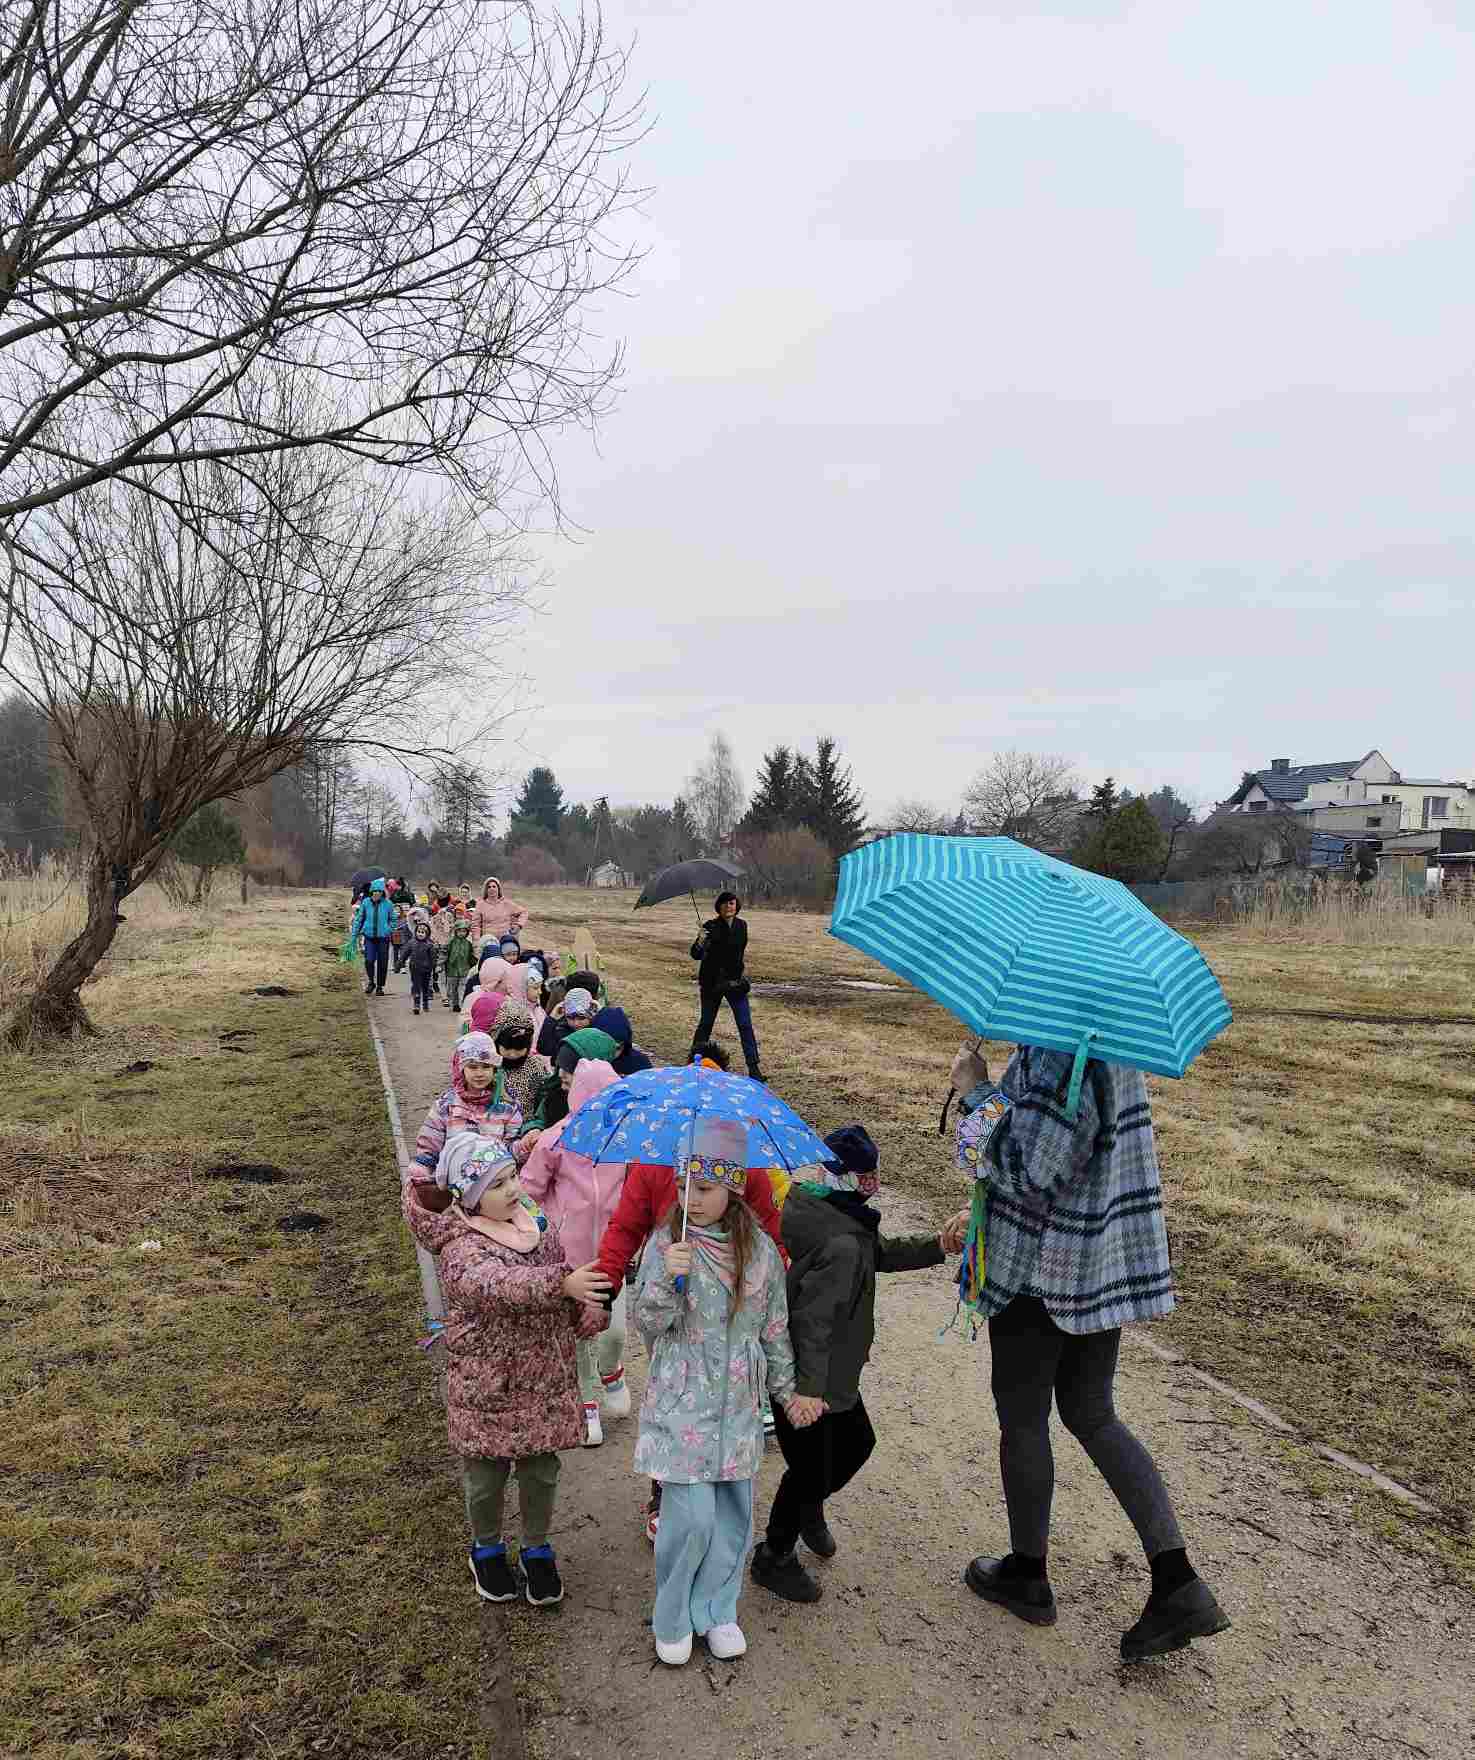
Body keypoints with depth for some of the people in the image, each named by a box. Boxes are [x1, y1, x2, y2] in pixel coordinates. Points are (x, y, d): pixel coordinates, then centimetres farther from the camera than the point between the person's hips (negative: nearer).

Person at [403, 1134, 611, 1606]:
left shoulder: (536, 1220, -2)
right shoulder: (461, 1247, -22)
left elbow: (560, 1265, 14)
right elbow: (497, 1285, -41)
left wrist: (585, 1310, -2)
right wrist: (561, 1283, -53)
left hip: (545, 1375, 4)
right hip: (486, 1383, -4)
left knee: (541, 1468, 15)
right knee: (487, 1474, 14)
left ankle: (536, 1550, 38)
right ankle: (487, 1549, 41)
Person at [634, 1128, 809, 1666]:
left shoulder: (760, 1250, -1)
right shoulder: (665, 1244, -9)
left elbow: (775, 1328, 10)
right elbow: (647, 1323, -10)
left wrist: (788, 1390, 15)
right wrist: (669, 1281, -27)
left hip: (737, 1403, 3)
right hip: (682, 1403, -3)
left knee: (733, 1513, 10)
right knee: (691, 1516, -7)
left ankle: (717, 1612, 31)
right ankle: (672, 1621, 17)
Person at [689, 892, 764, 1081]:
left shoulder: (742, 926, 3)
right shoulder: (711, 927, -11)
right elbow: (696, 955, -19)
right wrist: (700, 942, -38)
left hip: (735, 982, 3)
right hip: (712, 983, -3)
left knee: (745, 1025, -3)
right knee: (706, 1023, 7)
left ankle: (754, 1068, -2)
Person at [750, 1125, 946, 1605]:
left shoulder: (811, 1206, -2)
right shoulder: (841, 1245, -31)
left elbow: (879, 1253, 12)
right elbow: (812, 1319, -32)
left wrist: (937, 1244, 7)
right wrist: (809, 1386, -29)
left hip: (830, 1372, 10)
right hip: (806, 1380, -10)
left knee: (857, 1442, 24)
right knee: (812, 1467, 7)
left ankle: (809, 1507, 48)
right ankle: (774, 1558, 28)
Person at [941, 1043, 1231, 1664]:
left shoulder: (1057, 1054, -24)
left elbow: (1024, 1165, -27)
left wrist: (976, 1091, -15)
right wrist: (981, 1209, 20)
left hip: (1039, 1264, -8)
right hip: (1106, 1262, 9)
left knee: (1022, 1417, 13)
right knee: (1092, 1415, 19)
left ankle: (1028, 1575, 31)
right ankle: (1178, 1584, 14)